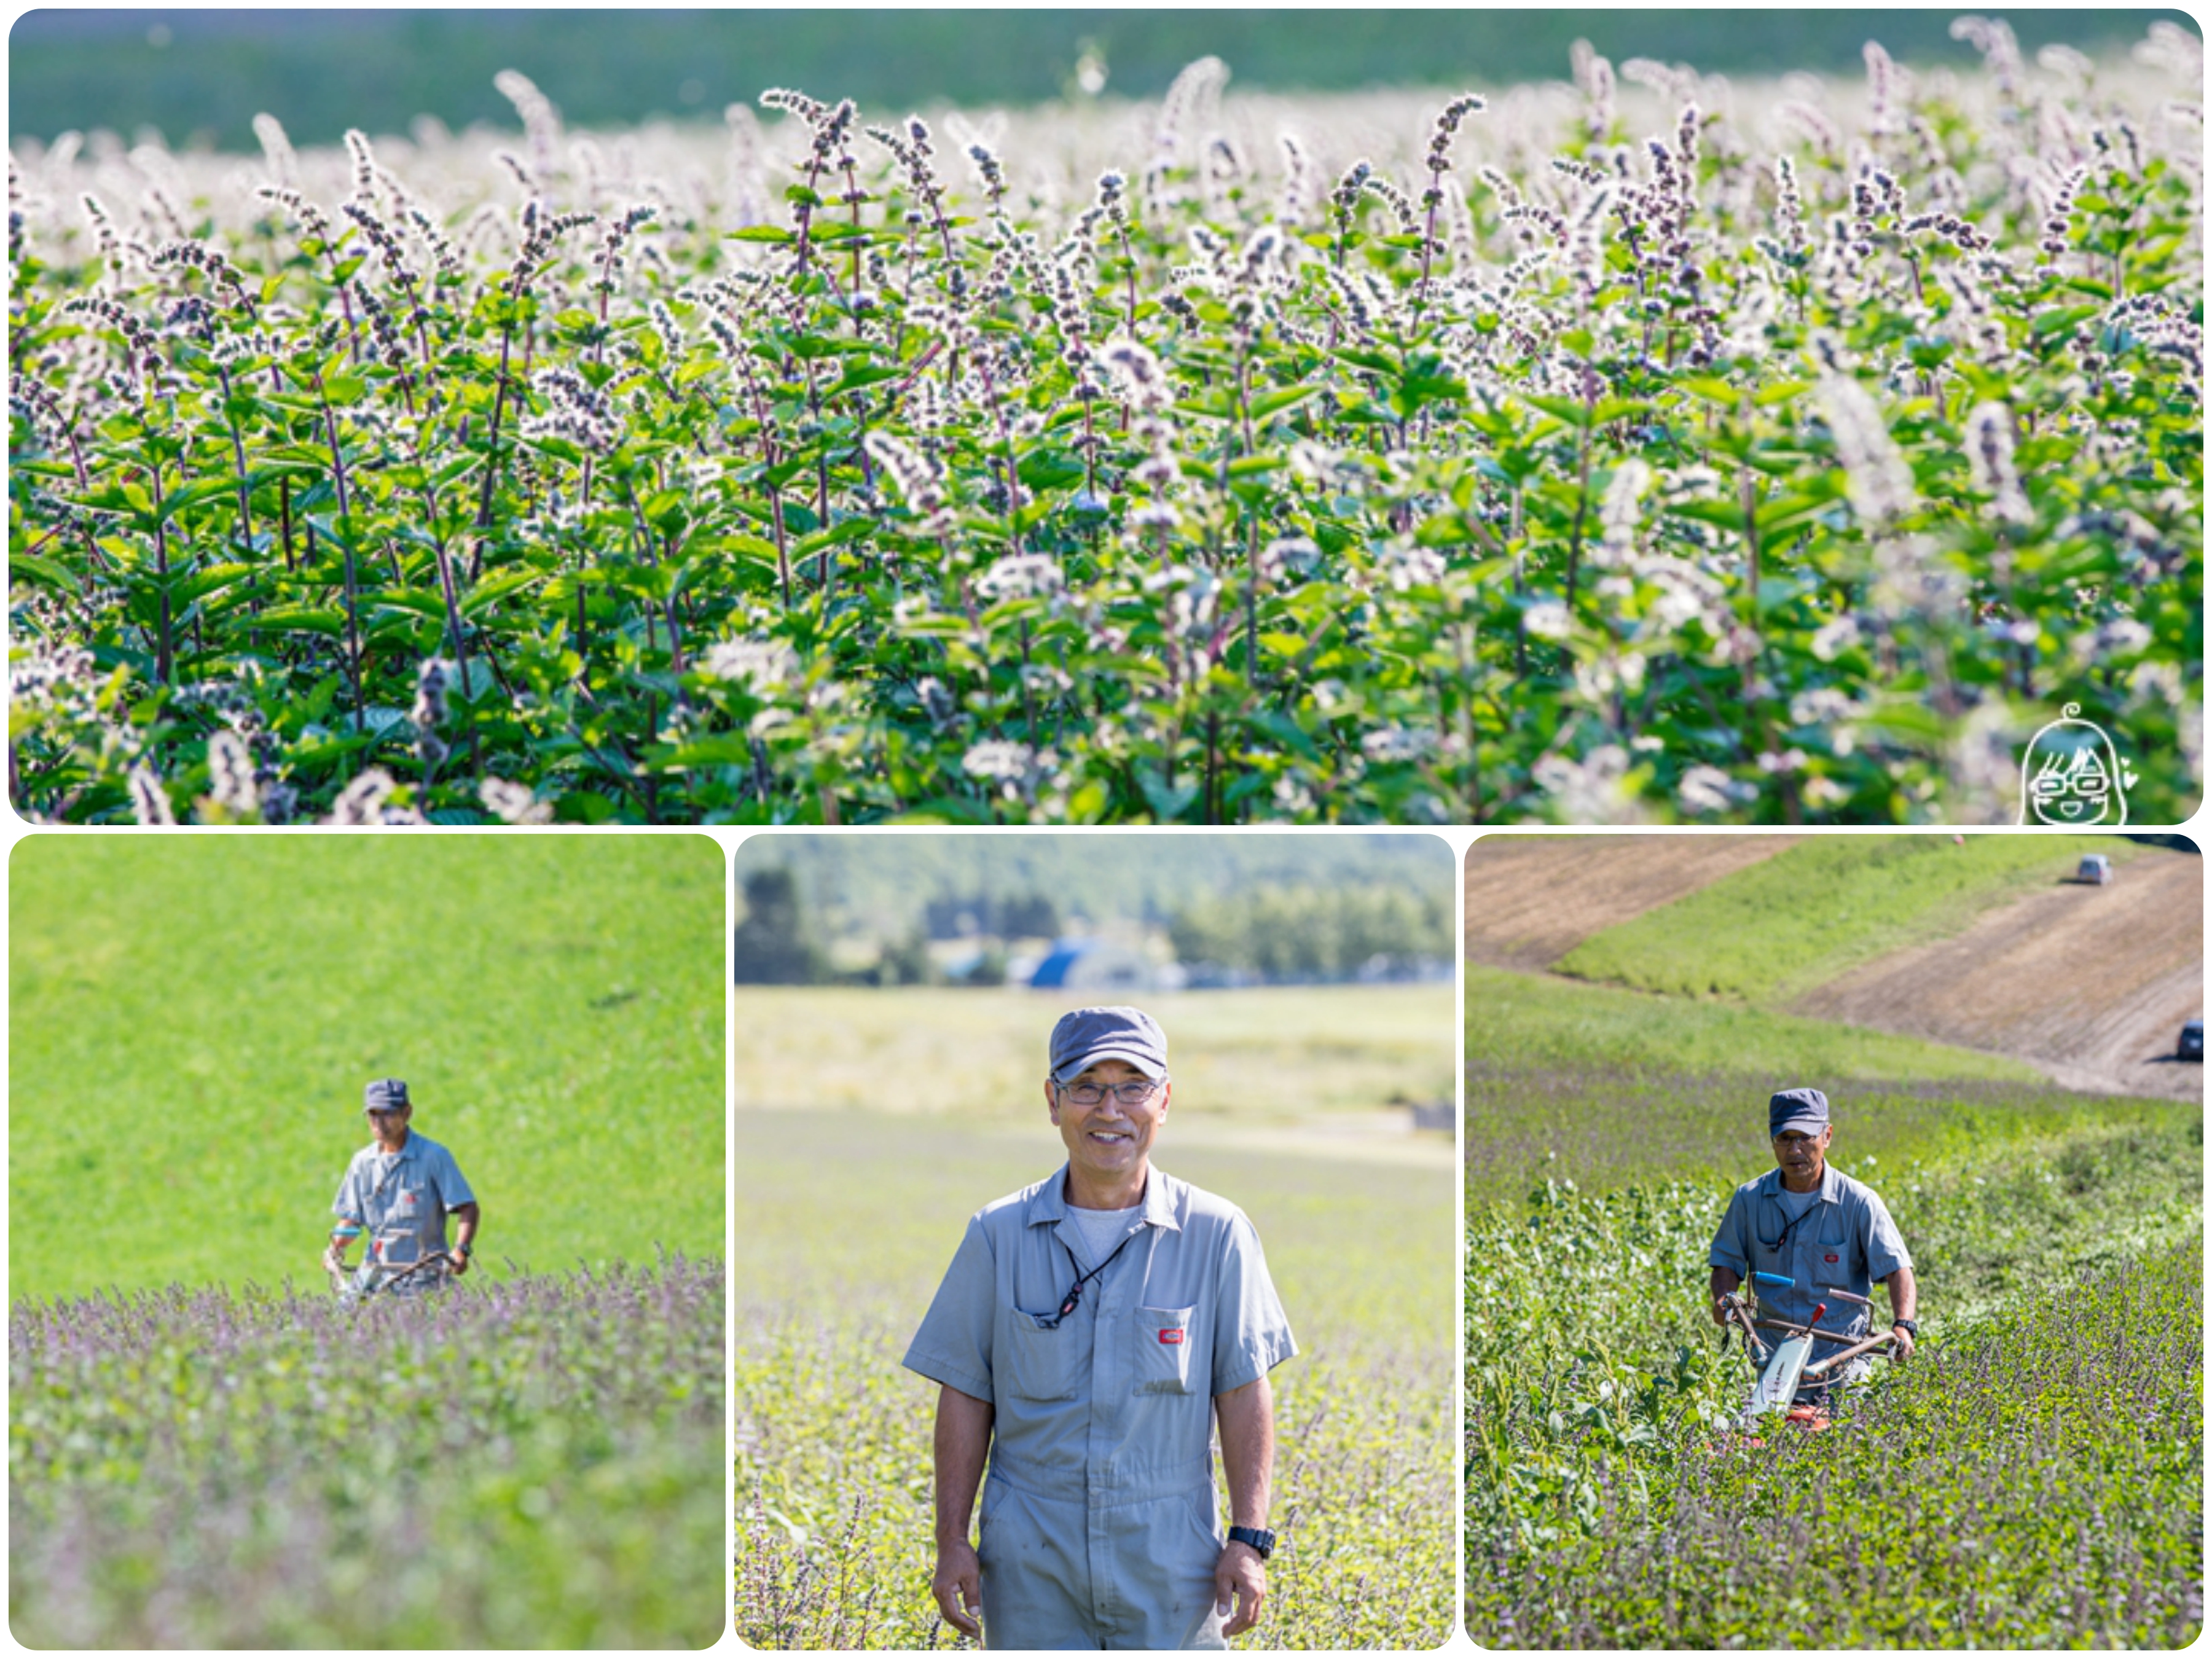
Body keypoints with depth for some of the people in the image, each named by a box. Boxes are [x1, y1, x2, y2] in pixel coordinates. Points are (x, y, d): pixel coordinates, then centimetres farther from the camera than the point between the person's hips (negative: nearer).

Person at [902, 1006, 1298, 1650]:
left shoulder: (1216, 1233, 0)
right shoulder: (999, 1235, 3)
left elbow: (1244, 1391, 1)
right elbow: (965, 1396, 5)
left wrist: (1249, 1539, -5)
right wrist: (951, 1541, 1)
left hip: (1171, 1561, -1)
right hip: (1030, 1559, 1)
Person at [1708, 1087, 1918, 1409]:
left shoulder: (1859, 1202, -5)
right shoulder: (1750, 1199, 2)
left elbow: (1897, 1269, -10)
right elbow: (1727, 1261, 11)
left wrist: (1903, 1325, -28)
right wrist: (1724, 1298, -11)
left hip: (1842, 1355, -2)